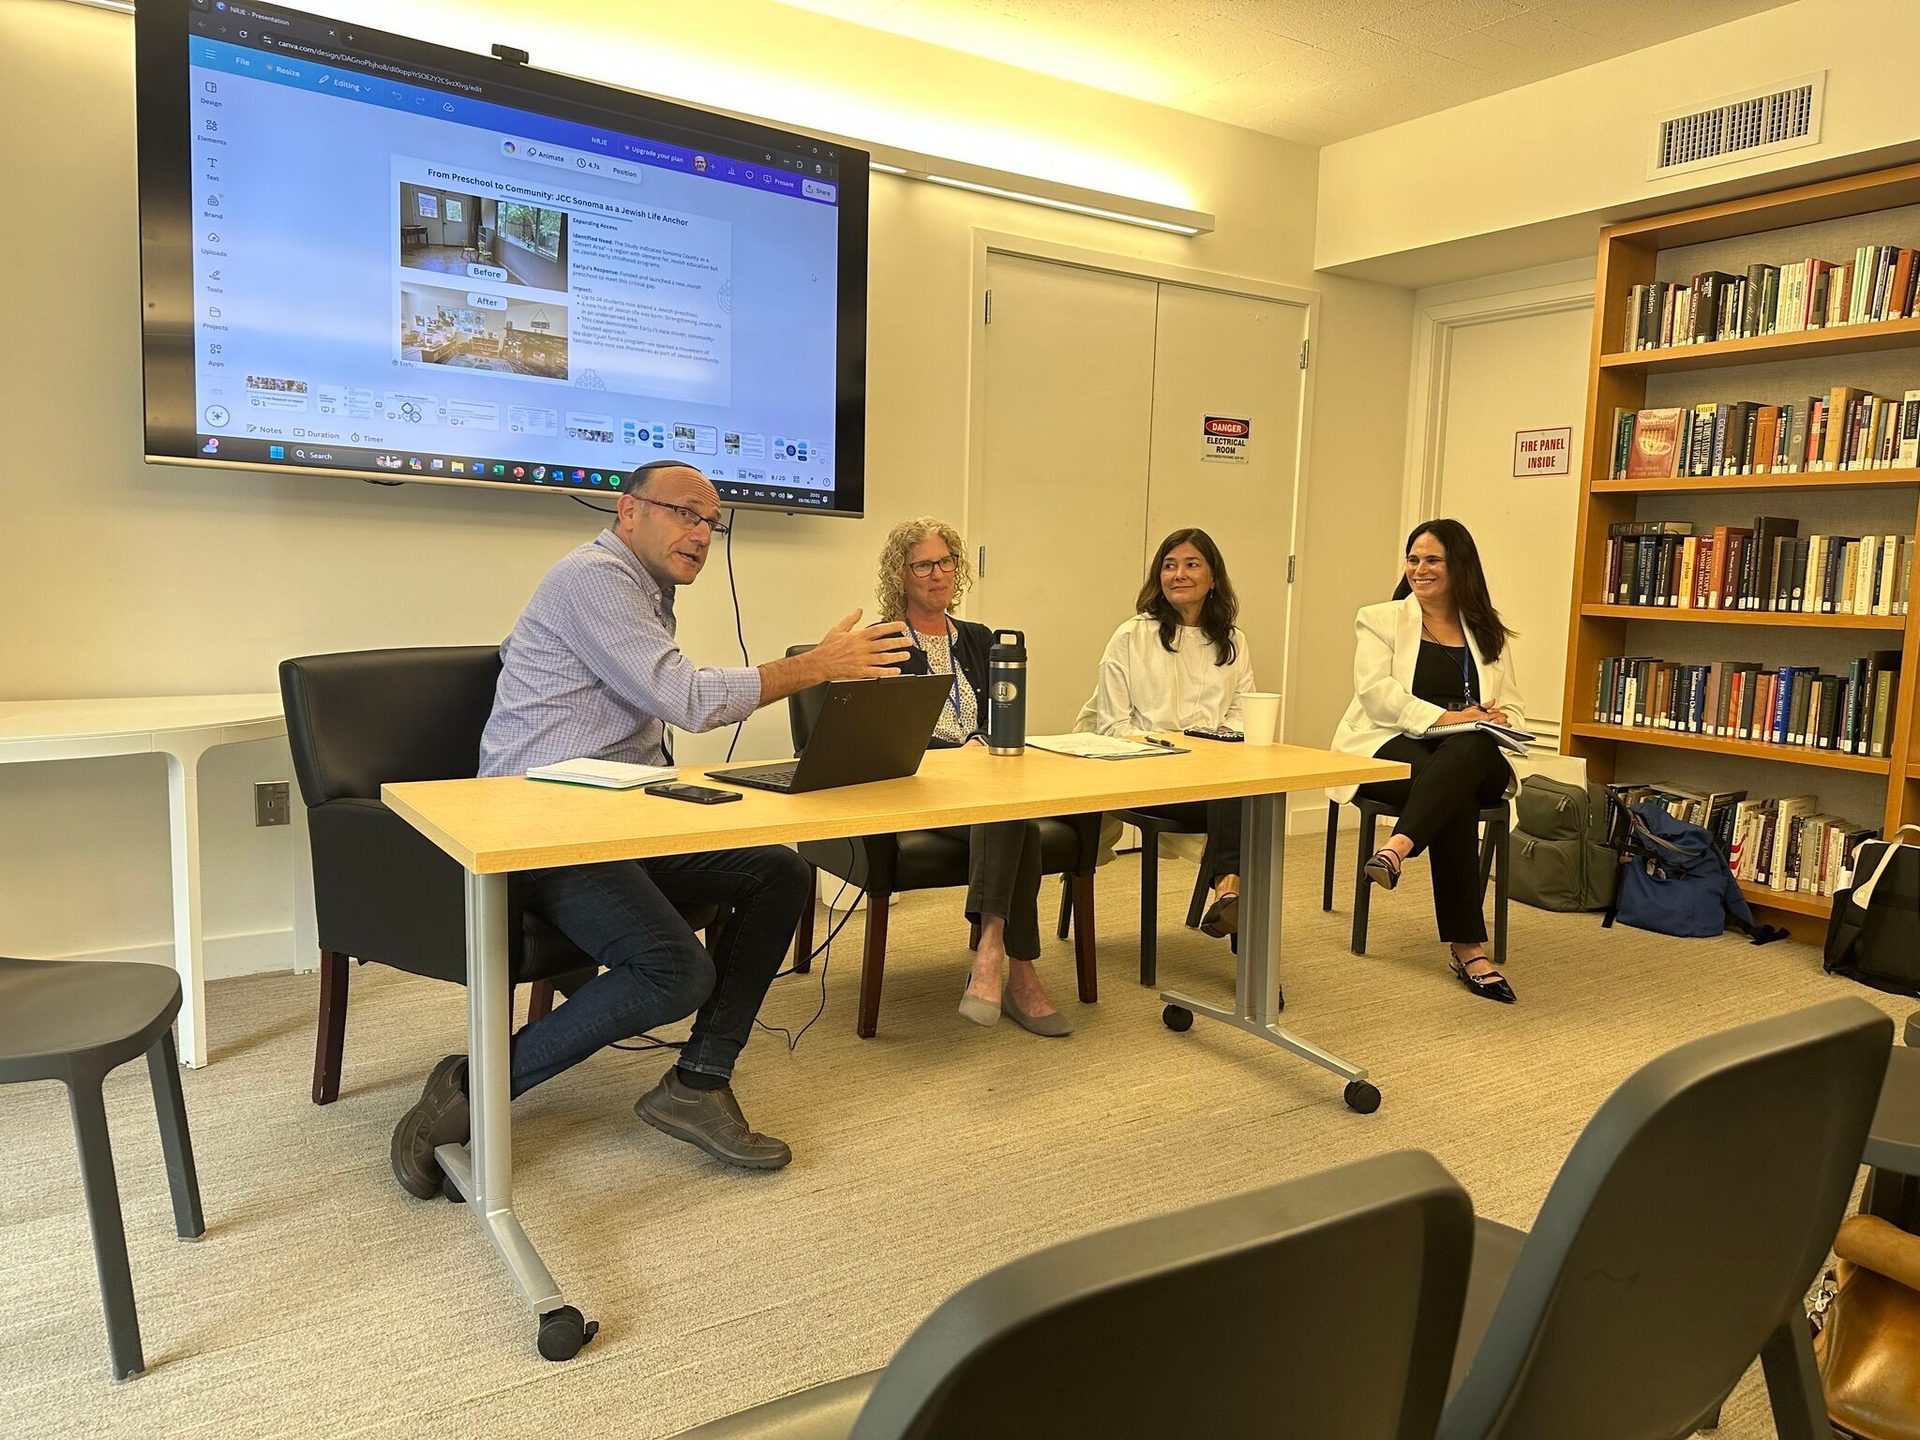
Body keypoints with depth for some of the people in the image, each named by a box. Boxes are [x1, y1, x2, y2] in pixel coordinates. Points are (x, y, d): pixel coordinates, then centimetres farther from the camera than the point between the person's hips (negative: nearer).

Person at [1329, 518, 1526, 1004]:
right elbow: (1376, 691, -7)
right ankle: (1468, 948, -39)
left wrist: (1498, 720, -13)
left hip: (1472, 757, 2)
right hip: (1391, 748, -2)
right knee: (1455, 801, -36)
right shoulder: (1379, 619, 11)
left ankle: (1398, 847, -53)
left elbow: (1513, 710, 14)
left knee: (1467, 749, -38)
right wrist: (1443, 717, -21)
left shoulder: (1490, 633, 19)